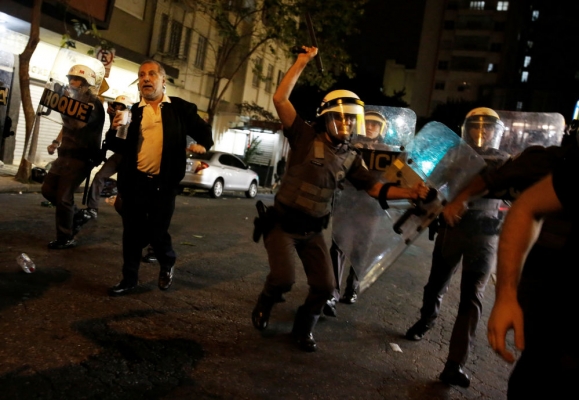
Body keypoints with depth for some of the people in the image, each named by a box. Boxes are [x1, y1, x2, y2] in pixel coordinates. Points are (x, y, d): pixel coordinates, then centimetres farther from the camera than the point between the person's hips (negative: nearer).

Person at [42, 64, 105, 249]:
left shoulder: (93, 102, -13)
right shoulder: (74, 101, 14)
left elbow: (77, 124, -29)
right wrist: (57, 142, 11)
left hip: (81, 157, -9)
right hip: (66, 154, 9)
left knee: (63, 197, -9)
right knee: (48, 189, 9)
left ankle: (66, 239, 3)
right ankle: (73, 212, 28)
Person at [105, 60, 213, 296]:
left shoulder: (180, 108, 3)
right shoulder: (132, 111, 8)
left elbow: (204, 132, 6)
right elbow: (122, 148, 7)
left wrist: (202, 145, -16)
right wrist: (113, 132, -14)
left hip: (164, 183, -2)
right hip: (134, 181, 3)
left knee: (156, 232, 2)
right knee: (132, 232, 9)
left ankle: (168, 264, 33)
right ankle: (129, 279, 23)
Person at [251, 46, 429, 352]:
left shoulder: (350, 158, 4)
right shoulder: (305, 137, -12)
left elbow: (373, 187, 5)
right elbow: (280, 99, -21)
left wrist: (409, 193, -7)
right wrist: (302, 63, -22)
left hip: (313, 230, 5)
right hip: (282, 223, -5)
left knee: (324, 286, 2)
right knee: (283, 278, -17)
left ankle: (303, 328, 30)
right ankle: (264, 305, 20)